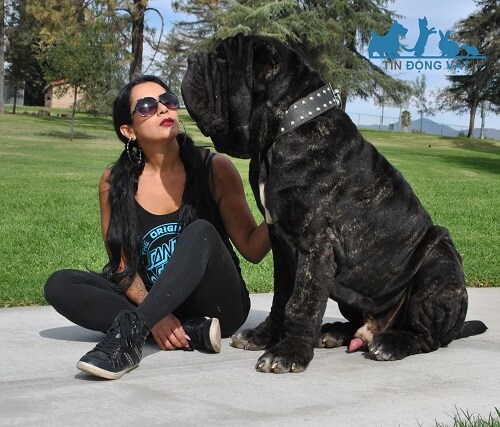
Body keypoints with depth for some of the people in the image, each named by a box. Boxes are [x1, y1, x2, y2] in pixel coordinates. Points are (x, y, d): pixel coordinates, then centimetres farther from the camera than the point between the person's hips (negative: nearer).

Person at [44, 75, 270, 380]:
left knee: (201, 231, -29)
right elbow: (122, 264, -1)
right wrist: (155, 315, -19)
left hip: (218, 306, -2)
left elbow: (252, 249, -6)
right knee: (60, 285, -19)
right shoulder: (115, 183, -2)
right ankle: (193, 333, -25)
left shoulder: (214, 168, -7)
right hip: (150, 303, 3)